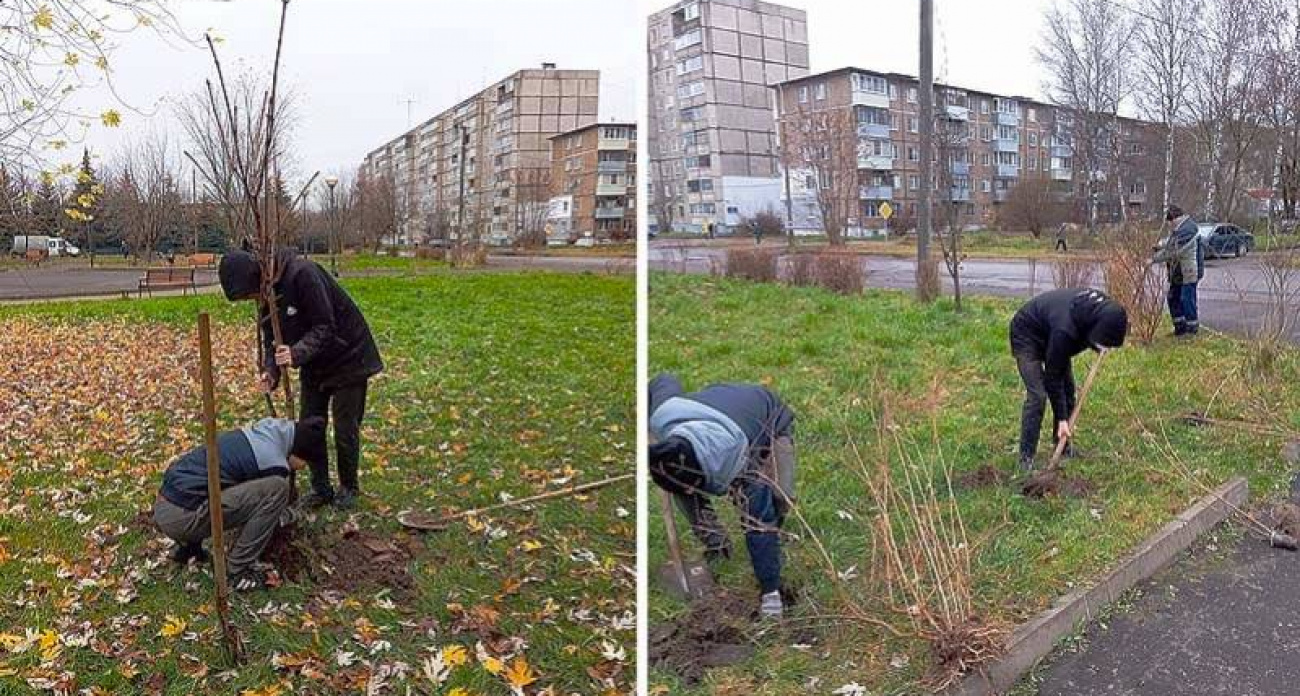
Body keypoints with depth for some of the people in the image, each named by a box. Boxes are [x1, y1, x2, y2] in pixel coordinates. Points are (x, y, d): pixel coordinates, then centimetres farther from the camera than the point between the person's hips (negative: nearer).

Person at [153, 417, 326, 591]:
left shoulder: (265, 431, 12)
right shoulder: (274, 464, -14)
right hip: (181, 517, -9)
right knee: (277, 488, -17)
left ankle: (188, 545, 22)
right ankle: (239, 570, -5)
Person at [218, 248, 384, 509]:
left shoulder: (302, 273, -29)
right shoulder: (264, 294, -3)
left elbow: (325, 327, -28)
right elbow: (271, 338, 2)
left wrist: (296, 354, -41)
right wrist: (272, 370, -16)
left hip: (347, 357, -7)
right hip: (313, 364, 7)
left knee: (345, 429, 1)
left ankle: (349, 487, 20)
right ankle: (321, 489, 20)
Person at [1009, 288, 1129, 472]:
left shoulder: (1103, 307, -22)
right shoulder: (1065, 330, -41)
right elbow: (1053, 376, -31)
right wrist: (1062, 419, -27)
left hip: (1050, 335, 8)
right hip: (1027, 336, -8)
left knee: (1068, 389, 4)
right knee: (1037, 395, -17)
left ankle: (1064, 448, 17)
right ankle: (1026, 459, -11)